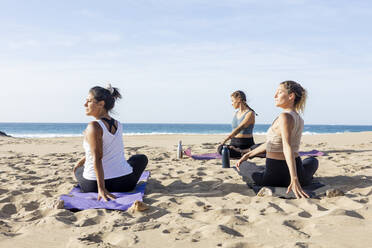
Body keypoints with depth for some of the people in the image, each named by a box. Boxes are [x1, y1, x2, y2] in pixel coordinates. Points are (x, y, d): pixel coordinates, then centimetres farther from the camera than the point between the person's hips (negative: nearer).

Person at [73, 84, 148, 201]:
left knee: (78, 169, 33)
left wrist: (101, 189, -23)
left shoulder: (94, 127, -16)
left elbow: (97, 159, -21)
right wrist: (82, 160, 24)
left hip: (93, 186, -4)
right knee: (141, 158, 35)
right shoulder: (118, 125, 6)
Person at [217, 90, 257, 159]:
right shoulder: (236, 114, 14)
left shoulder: (250, 114, -10)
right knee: (221, 149, -19)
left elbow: (239, 129, -21)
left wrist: (225, 140, -30)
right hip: (234, 143, 7)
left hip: (246, 144, -7)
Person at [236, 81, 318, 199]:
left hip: (275, 176, -7)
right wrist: (248, 154, 15)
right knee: (313, 160, 43)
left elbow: (287, 147, -30)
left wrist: (294, 180, -38)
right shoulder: (299, 119, 8)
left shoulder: (285, 117, -19)